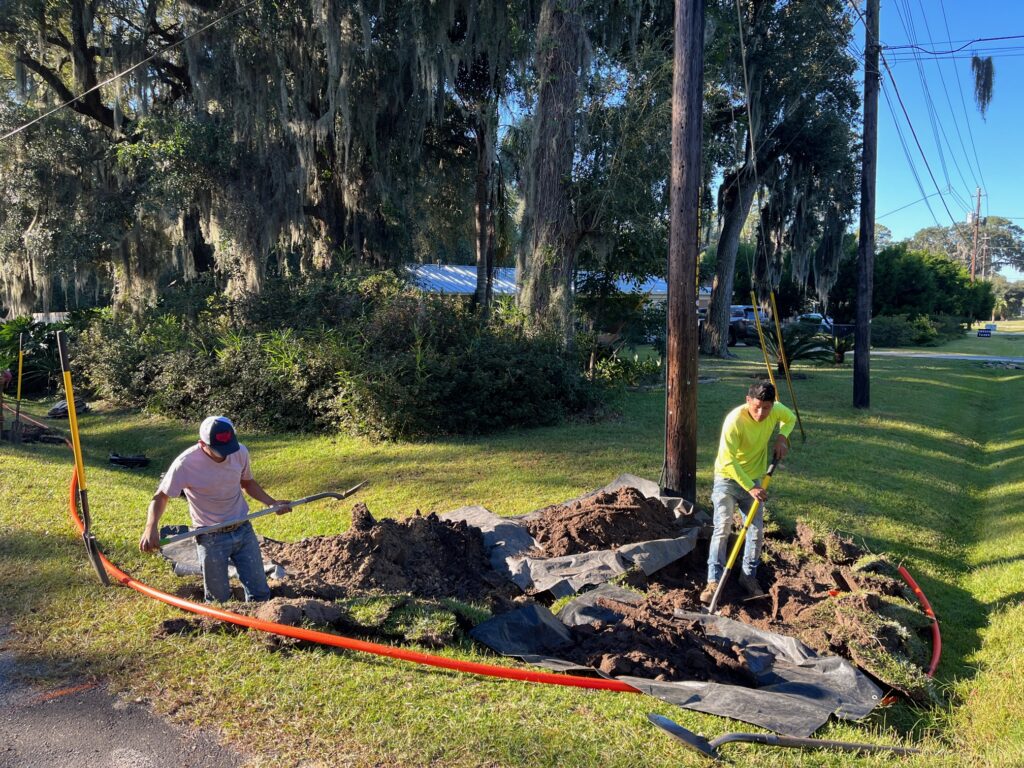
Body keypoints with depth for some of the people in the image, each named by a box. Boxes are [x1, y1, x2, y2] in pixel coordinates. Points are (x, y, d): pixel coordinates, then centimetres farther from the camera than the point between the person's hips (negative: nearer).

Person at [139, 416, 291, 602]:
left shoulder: (240, 452, -8)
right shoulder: (186, 463, -20)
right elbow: (160, 497, -11)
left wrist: (272, 503, 0)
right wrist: (151, 528, -28)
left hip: (244, 531, 4)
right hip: (211, 539, -3)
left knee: (260, 593, 9)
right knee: (218, 599, 7)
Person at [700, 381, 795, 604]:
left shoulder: (776, 410, -12)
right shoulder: (735, 420, -29)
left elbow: (790, 418, 14)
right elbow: (727, 461, -29)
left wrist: (782, 437, -7)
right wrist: (750, 488, -31)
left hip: (753, 478, 5)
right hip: (727, 479, -5)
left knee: (757, 530, 5)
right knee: (723, 528, -14)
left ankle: (749, 576, 20)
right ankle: (714, 581, -11)